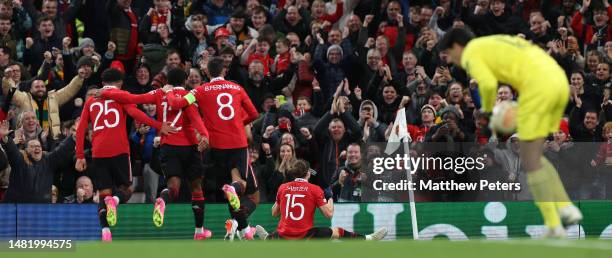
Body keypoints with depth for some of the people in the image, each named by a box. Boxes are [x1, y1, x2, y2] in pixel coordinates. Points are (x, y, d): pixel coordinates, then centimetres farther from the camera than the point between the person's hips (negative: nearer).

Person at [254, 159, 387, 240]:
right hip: (305, 236, -2)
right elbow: (329, 214, -4)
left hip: (284, 237, 3)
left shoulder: (282, 188, 3)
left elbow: (274, 213, 13)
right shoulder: (315, 189, -5)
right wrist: (330, 199, 13)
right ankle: (369, 239, 18)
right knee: (337, 232, 10)